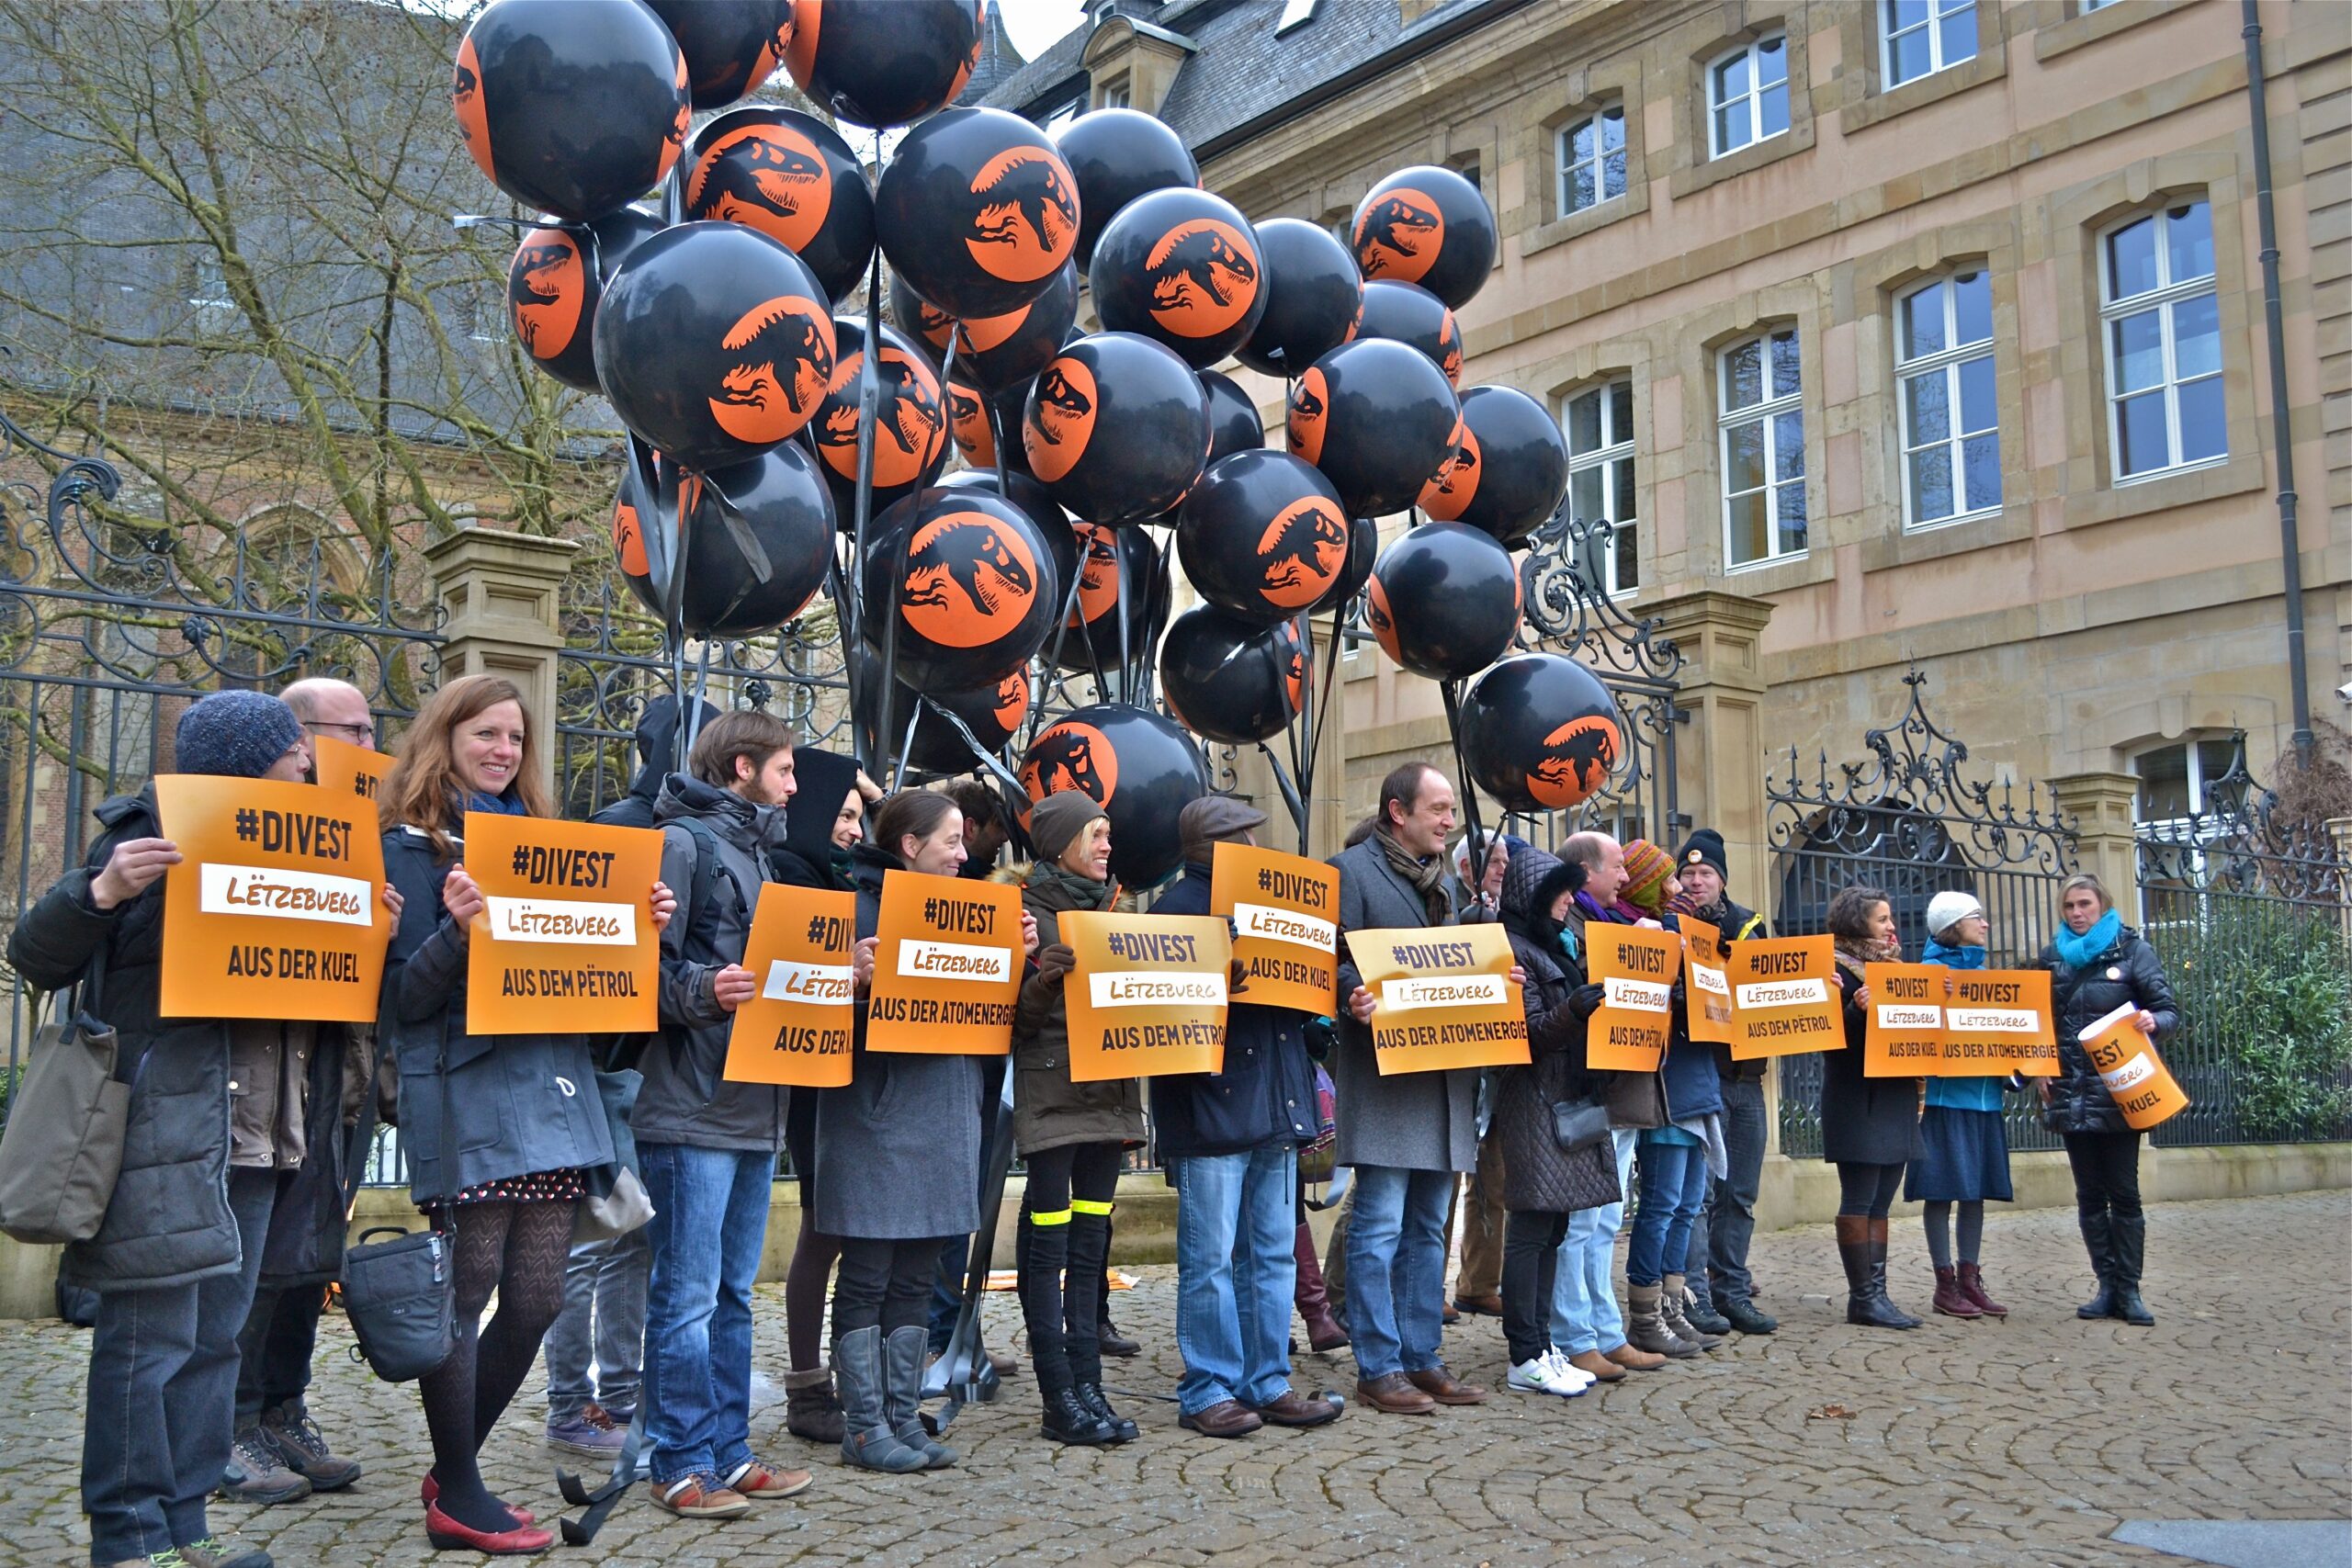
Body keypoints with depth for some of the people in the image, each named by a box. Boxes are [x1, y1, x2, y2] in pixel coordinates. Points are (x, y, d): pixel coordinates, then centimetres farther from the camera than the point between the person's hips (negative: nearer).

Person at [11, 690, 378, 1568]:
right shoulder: (151, 842, -5)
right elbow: (36, 961, -6)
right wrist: (100, 891, -24)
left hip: (257, 1141, 7)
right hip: (166, 1137, -7)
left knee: (213, 1338, 12)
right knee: (149, 1339, -3)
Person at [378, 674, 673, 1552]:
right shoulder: (414, 847, -1)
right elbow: (401, 998, -6)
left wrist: (641, 925, 2)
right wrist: (457, 932, -23)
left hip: (551, 1087, 6)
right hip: (466, 1094, -6)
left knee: (537, 1300, 7)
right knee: (466, 1293, -1)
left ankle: (452, 1469, 25)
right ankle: (459, 1497, 13)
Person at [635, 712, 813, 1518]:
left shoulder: (756, 851, 19)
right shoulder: (682, 843, -9)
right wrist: (704, 992, -32)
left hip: (755, 1108, 9)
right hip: (692, 1109, -9)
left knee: (732, 1292, 14)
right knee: (687, 1295, -2)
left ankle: (728, 1452, 22)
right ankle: (682, 1466, 8)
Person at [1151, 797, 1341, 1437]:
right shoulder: (1178, 908, -5)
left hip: (1276, 1105, 8)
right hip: (1210, 1109, -7)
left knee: (1275, 1253, 11)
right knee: (1210, 1259, -2)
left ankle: (1267, 1383, 20)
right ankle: (1207, 1391, 9)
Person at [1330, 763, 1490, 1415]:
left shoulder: (1445, 881, 19)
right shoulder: (1351, 870, -4)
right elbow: (1332, 962, -11)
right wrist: (1355, 1000, -29)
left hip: (1444, 1074, 8)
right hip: (1383, 1073, -8)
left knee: (1427, 1228, 12)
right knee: (1380, 1227, -5)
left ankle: (1422, 1359, 19)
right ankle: (1378, 1368, 3)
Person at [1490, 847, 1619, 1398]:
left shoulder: (1551, 946, 20)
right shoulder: (1514, 949, -9)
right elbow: (1530, 1032, -16)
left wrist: (1596, 1000, 13)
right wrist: (1573, 1011, -31)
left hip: (1565, 1101, 10)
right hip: (1533, 1105, -10)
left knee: (1551, 1229, 10)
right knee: (1531, 1228, -8)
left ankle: (1541, 1344, 15)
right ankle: (1526, 1357, -5)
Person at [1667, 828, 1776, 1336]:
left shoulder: (1751, 925, 14)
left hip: (1745, 1073, 5)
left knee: (1740, 1193, 9)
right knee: (1698, 1190, -7)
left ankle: (1733, 1291, 17)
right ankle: (1695, 1296, -3)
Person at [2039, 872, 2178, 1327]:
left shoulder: (2133, 950, 0)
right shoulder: (2053, 957, 10)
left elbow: (2169, 1011, -4)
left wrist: (2154, 1022, -26)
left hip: (2118, 1091, -3)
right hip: (2071, 1093, 4)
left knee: (2123, 1192, -1)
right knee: (2089, 1194, 6)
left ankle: (2128, 1290, 4)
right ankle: (2107, 1286, 11)